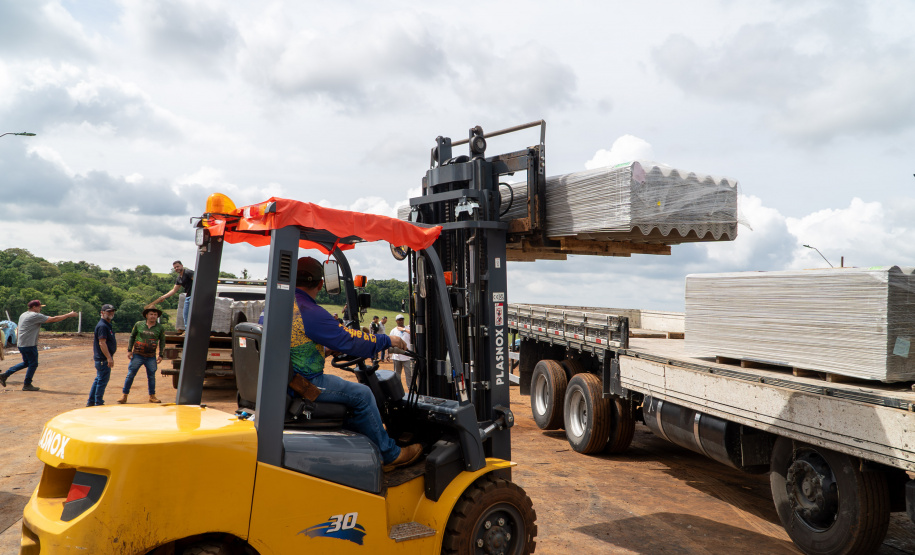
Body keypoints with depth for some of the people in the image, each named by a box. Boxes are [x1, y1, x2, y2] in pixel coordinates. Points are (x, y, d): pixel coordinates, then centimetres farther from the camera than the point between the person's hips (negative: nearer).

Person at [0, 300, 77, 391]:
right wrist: (69, 315, -12)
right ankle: (27, 385, 9)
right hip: (29, 345, -9)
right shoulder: (35, 316, -14)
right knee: (33, 364, 2)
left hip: (21, 344, 9)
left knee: (26, 363, 21)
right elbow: (54, 319, -17)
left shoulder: (23, 315, 14)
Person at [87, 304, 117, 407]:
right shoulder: (102, 326, -16)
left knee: (99, 379, 17)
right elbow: (102, 343, -23)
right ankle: (98, 403, 3)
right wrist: (109, 358, -26)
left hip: (101, 359, 11)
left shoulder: (107, 325, 17)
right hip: (103, 359, -11)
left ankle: (91, 402, 25)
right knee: (102, 380, -4)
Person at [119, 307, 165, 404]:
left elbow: (162, 341, 10)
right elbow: (132, 337, 11)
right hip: (137, 355, -1)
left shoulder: (160, 328, 2)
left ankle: (152, 396, 18)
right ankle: (124, 396, 6)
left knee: (151, 376, 7)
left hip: (151, 357, 1)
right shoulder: (138, 325, 1)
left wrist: (161, 355, 5)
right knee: (130, 375, -1)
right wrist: (129, 350, 5)